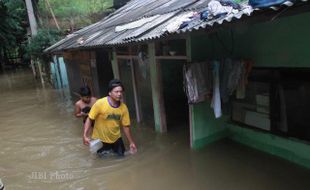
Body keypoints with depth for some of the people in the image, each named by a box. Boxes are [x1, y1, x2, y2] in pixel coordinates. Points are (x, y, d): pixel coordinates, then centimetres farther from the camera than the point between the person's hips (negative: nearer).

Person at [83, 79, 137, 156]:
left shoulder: (123, 107, -12)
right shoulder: (100, 103, -23)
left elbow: (126, 126, -3)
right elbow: (89, 119, -14)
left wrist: (131, 143, -1)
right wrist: (85, 135, -24)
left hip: (116, 139, 4)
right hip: (100, 140, -3)